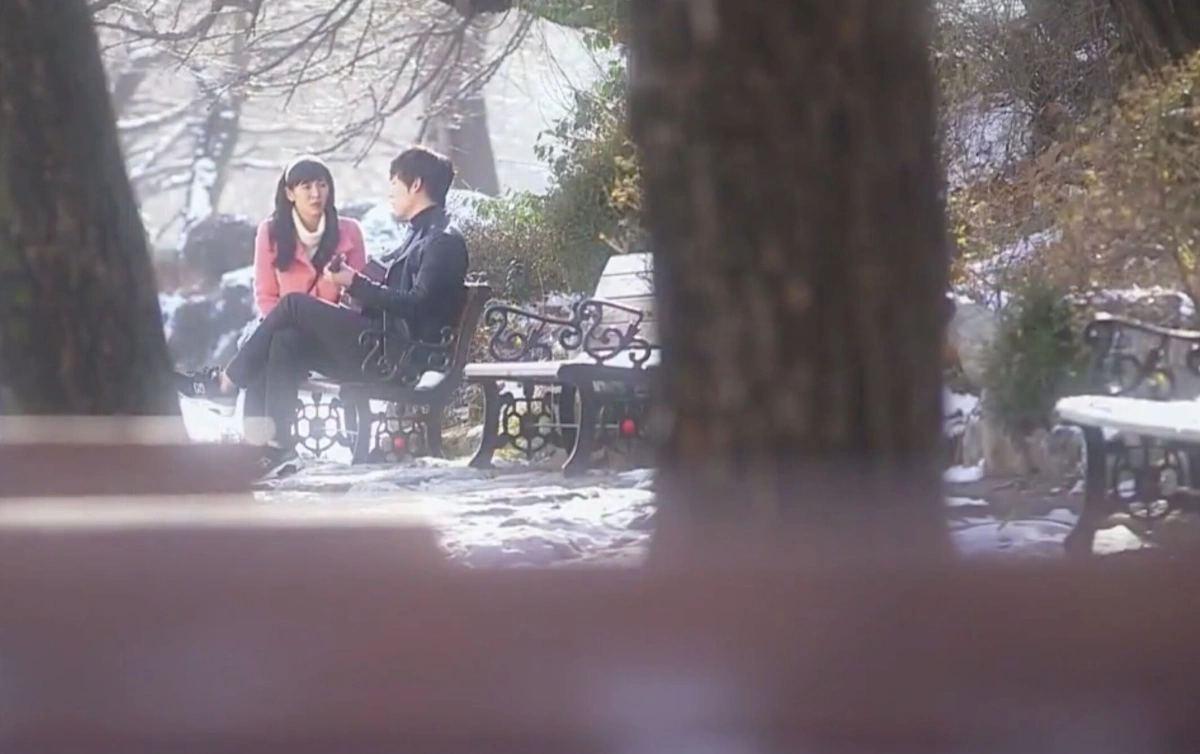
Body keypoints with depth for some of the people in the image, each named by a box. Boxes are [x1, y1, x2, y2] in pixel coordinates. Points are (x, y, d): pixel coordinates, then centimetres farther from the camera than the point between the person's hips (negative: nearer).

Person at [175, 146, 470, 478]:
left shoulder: (444, 239, -8)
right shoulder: (420, 235, 23)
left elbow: (417, 304, -19)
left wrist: (357, 284, -19)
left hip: (401, 355, -10)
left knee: (295, 304, -12)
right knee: (287, 341, -5)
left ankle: (228, 381, 1)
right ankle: (279, 443, -13)